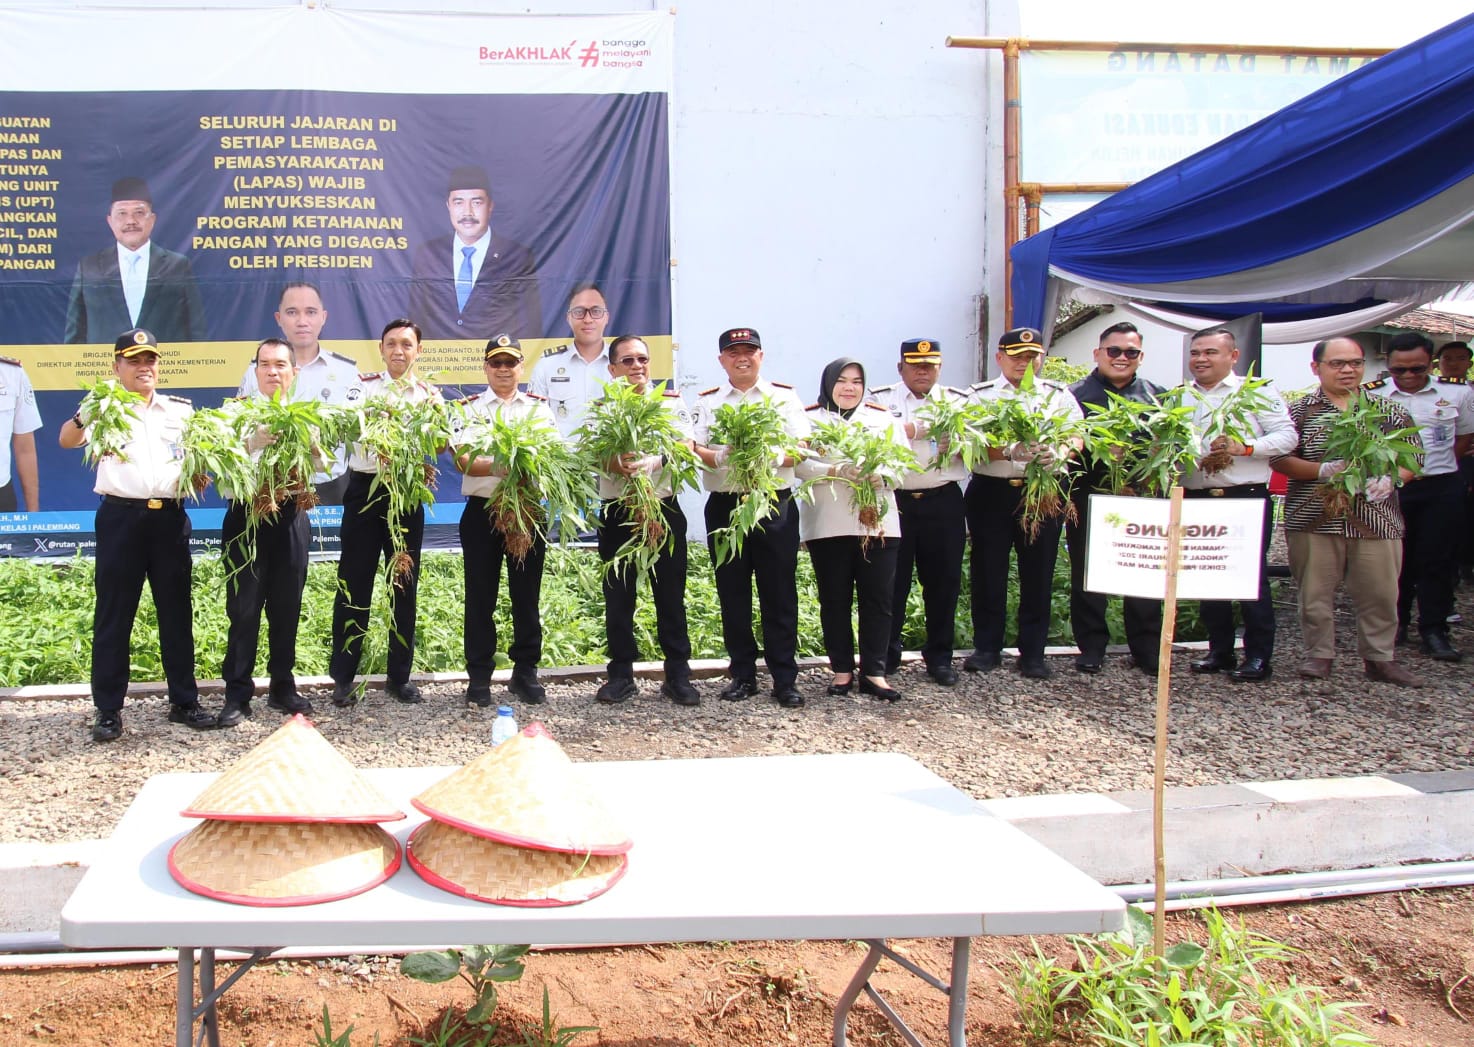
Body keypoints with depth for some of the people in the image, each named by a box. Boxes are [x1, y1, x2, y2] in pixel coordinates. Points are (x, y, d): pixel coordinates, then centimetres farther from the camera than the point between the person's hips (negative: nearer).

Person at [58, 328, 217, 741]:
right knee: (113, 614, 2)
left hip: (170, 517, 3)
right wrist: (84, 416, -33)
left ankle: (184, 701, 18)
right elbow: (66, 440, -12)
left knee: (177, 610, 8)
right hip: (121, 517, -3)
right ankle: (108, 710, 9)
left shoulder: (181, 410, 13)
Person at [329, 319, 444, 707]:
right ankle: (343, 677, 11)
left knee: (404, 584, 8)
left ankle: (400, 676, 19)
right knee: (354, 583, 2)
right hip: (364, 489, -2)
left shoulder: (429, 393, 7)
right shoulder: (361, 386, 2)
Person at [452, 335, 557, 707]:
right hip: (482, 511, -1)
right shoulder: (470, 408, 5)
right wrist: (499, 467, -26)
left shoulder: (539, 407, 9)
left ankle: (526, 672, 17)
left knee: (527, 594, 6)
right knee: (480, 595, 4)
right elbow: (464, 461, -8)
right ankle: (479, 676, 12)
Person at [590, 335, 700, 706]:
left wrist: (654, 462, -30)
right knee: (618, 598, 6)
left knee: (671, 595, 3)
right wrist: (615, 464, -30)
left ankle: (678, 676, 12)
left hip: (664, 509, 0)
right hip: (617, 512, 1)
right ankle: (621, 675, 16)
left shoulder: (672, 403, 5)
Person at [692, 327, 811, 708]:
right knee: (733, 595, 7)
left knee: (779, 594, 1)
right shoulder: (707, 401, 9)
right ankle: (742, 674, 18)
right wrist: (722, 458, -21)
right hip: (724, 505, 2)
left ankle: (785, 679, 8)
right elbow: (695, 451, -1)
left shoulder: (784, 396, 6)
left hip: (776, 506, -1)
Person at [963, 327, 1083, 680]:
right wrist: (1009, 453, -25)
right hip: (991, 493, -1)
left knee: (1038, 574, 4)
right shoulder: (979, 395, 4)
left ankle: (1033, 653, 14)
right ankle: (986, 648, 17)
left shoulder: (1059, 395, 10)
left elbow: (1077, 436, 0)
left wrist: (1057, 452, -23)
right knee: (988, 573, 4)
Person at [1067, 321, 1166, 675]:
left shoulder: (1156, 395, 11)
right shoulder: (1076, 394, 3)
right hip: (1089, 497, -2)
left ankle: (1146, 648, 16)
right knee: (1086, 576, 6)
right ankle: (1092, 646, 17)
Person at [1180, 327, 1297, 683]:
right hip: (1197, 500, 5)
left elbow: (1287, 436, -6)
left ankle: (1258, 657, 4)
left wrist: (1244, 447, -19)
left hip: (1247, 498, -4)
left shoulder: (1257, 392, 2)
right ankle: (1219, 651, 19)